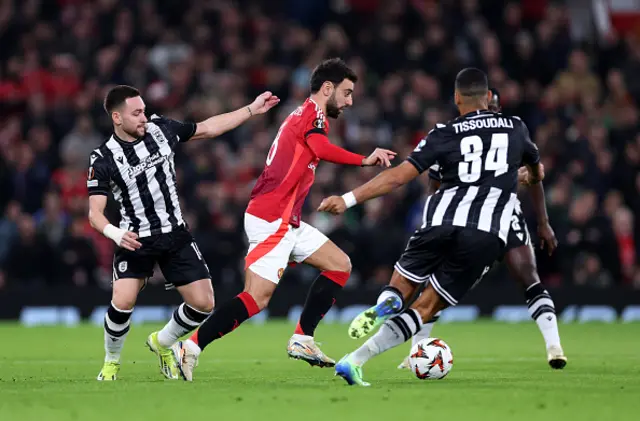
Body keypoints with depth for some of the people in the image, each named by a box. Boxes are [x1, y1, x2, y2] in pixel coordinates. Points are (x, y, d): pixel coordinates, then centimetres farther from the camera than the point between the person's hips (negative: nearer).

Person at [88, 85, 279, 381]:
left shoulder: (160, 128, -1)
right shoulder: (103, 159, -12)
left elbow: (208, 129, 13)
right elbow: (94, 213, -16)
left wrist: (252, 110, 13)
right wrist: (114, 233, -37)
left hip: (175, 235, 4)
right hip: (135, 241, -4)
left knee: (203, 304, -4)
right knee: (122, 303, -23)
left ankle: (162, 343, 25)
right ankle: (111, 363, 5)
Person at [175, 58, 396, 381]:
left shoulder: (303, 115, 21)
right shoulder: (313, 113, -9)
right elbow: (321, 149, -29)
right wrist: (365, 160, -27)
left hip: (286, 223, 10)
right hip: (271, 220, -10)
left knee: (340, 265, 11)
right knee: (257, 297, -16)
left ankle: (302, 340, 8)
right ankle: (191, 348, -15)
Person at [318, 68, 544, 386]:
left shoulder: (444, 134, 10)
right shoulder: (516, 128, 17)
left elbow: (399, 176, 0)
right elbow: (537, 172, 37)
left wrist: (347, 199, 1)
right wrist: (528, 178, 62)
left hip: (442, 222, 0)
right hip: (487, 237, 0)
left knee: (400, 290, 19)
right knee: (425, 308, 6)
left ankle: (384, 305, -21)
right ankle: (354, 361, -11)